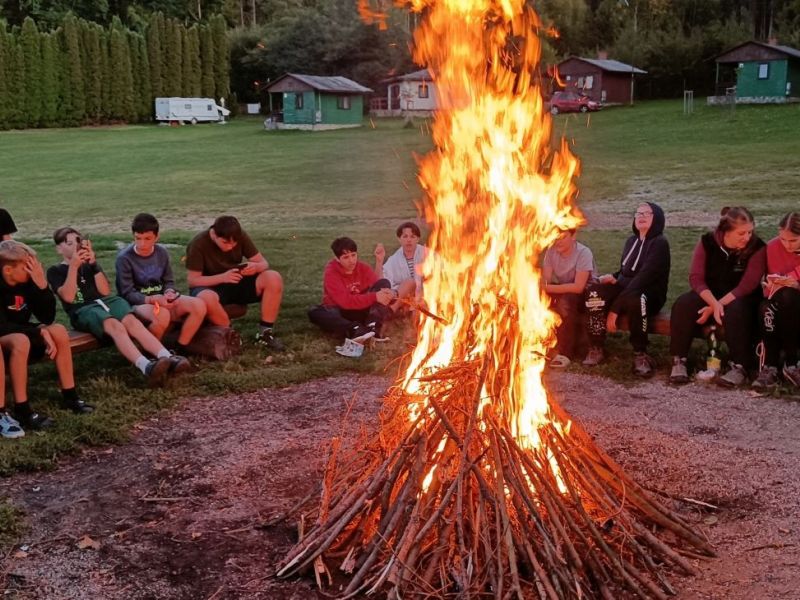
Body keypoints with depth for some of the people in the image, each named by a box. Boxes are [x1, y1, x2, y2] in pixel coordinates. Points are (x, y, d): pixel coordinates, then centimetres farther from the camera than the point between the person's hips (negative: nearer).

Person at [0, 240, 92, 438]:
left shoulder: (26, 281, -9)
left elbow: (47, 318, -10)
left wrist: (42, 285, -24)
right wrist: (39, 331, -28)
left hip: (20, 334, 6)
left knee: (59, 331, -13)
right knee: (21, 341, -35)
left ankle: (69, 396, -5)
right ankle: (22, 410, -29)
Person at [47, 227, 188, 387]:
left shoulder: (88, 264, 25)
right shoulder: (55, 271, 13)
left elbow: (105, 291, 10)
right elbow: (68, 297, -5)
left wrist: (93, 264, 0)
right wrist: (73, 266, -9)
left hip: (106, 301, 4)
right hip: (82, 310, -4)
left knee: (132, 322, -29)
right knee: (115, 326, -36)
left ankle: (169, 359, -50)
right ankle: (147, 367, -60)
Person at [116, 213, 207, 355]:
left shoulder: (162, 253, 4)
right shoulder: (124, 258, -13)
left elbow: (169, 281, 9)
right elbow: (128, 294, -15)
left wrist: (169, 293, -16)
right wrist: (153, 299, -30)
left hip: (161, 300, 6)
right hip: (137, 304, -6)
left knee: (199, 305, -18)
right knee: (162, 315, -40)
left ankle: (180, 350, -11)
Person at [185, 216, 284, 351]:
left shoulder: (241, 236, -10)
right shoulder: (198, 245, -20)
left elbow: (263, 263, -6)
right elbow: (192, 280, -20)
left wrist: (256, 267, -32)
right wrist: (223, 277, -34)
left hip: (237, 284, 4)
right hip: (211, 287, -4)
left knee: (273, 278, -22)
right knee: (206, 298, -42)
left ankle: (265, 333, -14)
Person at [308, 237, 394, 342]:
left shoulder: (363, 268, -2)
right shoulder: (331, 273, -16)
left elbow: (380, 287, -12)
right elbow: (345, 301, -27)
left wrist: (387, 294, -37)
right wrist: (374, 297, -33)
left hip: (361, 311, 3)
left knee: (384, 283, -15)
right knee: (314, 312, -34)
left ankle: (372, 326, -36)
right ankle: (355, 330, -51)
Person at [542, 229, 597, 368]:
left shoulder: (583, 253, -23)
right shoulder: (551, 251, -7)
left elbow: (578, 287, -31)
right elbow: (545, 281, -13)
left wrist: (549, 288, -37)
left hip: (586, 293, -6)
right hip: (562, 292, 6)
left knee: (565, 302, -35)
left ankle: (566, 352, -27)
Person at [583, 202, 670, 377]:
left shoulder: (660, 243, -10)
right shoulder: (631, 241, 15)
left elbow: (643, 278, -20)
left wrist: (615, 308, -26)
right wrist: (613, 277, -3)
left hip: (650, 295, -6)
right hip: (625, 289, 6)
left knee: (634, 299, -42)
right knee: (593, 291, -23)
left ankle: (640, 355, -28)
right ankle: (596, 348, -17)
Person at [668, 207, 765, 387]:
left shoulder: (757, 247, -13)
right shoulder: (707, 241, -7)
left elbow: (747, 285, -19)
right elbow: (696, 278, -13)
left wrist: (718, 305, -26)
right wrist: (714, 303, -29)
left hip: (740, 299, -2)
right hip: (709, 296, 2)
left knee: (736, 311, -37)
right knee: (682, 305, -26)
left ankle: (739, 367, -30)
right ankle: (679, 361, -20)